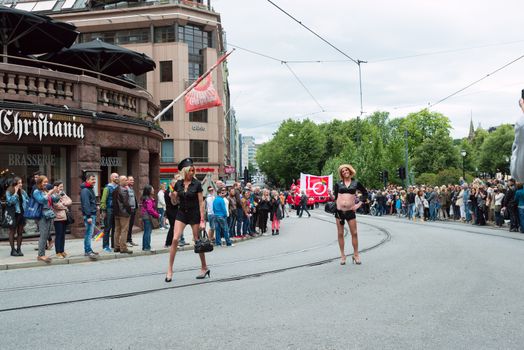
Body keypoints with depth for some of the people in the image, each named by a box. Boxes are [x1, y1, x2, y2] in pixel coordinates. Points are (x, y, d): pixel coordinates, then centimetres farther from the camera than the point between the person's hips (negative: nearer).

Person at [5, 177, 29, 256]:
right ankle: (13, 250, 6)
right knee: (12, 231, 2)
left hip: (22, 214, 5)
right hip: (13, 215, -5)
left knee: (20, 232, 9)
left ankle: (19, 249, 16)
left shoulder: (23, 192, 8)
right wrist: (15, 193, -18)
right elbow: (9, 201, -20)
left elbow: (28, 200, 17)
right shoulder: (9, 192, -7)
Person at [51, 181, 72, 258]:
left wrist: (64, 203, -11)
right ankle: (58, 252, -1)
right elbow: (57, 205, -20)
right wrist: (65, 206, -5)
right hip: (58, 218, -7)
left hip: (64, 217, 7)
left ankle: (62, 251, 17)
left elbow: (70, 201, 8)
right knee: (58, 235, -5)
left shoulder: (63, 194, 16)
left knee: (63, 235, 11)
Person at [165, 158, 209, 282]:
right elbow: (175, 201, 13)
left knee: (198, 241, 5)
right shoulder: (178, 184, 3)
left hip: (194, 214, -3)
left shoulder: (197, 184, -7)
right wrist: (173, 195, -9)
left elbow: (201, 203, -7)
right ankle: (170, 270, -5)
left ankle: (204, 268, 21)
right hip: (181, 213, 3)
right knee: (175, 239, -10)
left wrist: (202, 220, -12)